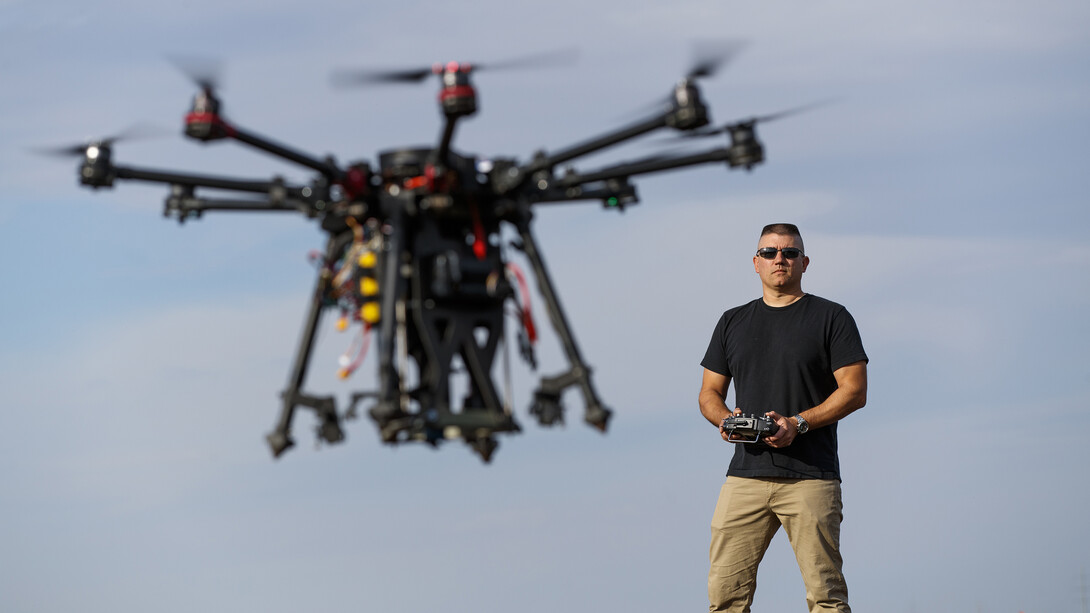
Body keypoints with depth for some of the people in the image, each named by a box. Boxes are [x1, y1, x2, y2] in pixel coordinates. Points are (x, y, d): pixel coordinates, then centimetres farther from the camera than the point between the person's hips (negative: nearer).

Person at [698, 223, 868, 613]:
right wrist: (725, 419, -3)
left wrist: (798, 424, -14)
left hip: (811, 478, -4)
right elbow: (709, 393, 20)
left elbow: (854, 390, -2)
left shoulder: (831, 318, 5)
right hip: (746, 474, 4)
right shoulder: (733, 322, 18)